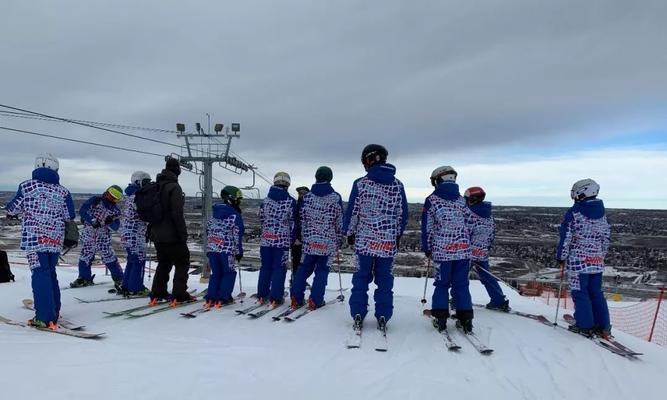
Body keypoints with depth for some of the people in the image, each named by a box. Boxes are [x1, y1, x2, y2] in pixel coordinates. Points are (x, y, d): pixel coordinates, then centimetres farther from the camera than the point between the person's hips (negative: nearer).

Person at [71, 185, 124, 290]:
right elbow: (82, 211, -14)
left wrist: (110, 222, -24)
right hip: (88, 236, 0)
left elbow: (116, 226, -2)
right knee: (85, 256, 9)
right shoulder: (95, 200, -8)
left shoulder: (115, 210, -1)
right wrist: (92, 220, -25)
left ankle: (119, 279, 5)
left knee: (110, 258, -5)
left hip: (103, 238, 0)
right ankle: (85, 278, 27)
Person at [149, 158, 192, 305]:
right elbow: (178, 214, -20)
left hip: (157, 234, 8)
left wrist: (151, 230, 24)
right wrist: (183, 234, -15)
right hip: (172, 235, -8)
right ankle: (179, 295, 0)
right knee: (182, 263, 3)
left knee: (163, 263, 19)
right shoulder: (174, 187, -15)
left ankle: (157, 293, 19)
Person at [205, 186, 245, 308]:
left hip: (212, 248, 6)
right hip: (226, 250, -6)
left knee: (215, 273, 15)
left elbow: (208, 230, 18)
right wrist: (239, 252, -1)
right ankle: (223, 298, 4)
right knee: (229, 274, 8)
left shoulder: (215, 213, 13)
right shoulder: (235, 215, -8)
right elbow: (238, 235, -9)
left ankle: (211, 298, 11)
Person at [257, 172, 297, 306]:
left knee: (265, 267, 14)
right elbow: (293, 223, -2)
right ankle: (275, 297, 4)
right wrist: (292, 239, 9)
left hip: (266, 239, 4)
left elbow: (261, 219, 9)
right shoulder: (291, 201, -6)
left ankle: (262, 295, 20)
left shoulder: (266, 200, 3)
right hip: (283, 240, -3)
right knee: (279, 268, 4)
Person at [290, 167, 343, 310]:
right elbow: (340, 222, 1)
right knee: (322, 271, 8)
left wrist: (303, 237, 18)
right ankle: (315, 300, 7)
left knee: (303, 269, 13)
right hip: (328, 243, -2)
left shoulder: (306, 197, 2)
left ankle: (296, 298, 11)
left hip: (309, 241, 2)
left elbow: (301, 220, 7)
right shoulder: (336, 198, -5)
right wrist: (339, 241, 12)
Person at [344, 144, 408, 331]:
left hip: (364, 240, -1)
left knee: (361, 277, 10)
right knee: (385, 279, 10)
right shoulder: (397, 185, 3)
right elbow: (403, 213, 7)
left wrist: (349, 233, 11)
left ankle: (358, 315, 12)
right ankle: (383, 317, 13)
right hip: (389, 242, 2)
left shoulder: (360, 183, -5)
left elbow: (352, 211, -2)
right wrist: (398, 235, 18)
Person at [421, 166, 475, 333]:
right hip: (463, 250, 3)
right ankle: (466, 318, 11)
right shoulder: (461, 199, 9)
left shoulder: (432, 200, -2)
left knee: (442, 284, 9)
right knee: (461, 284, 11)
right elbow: (470, 223, 11)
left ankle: (441, 318, 9)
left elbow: (427, 227, -2)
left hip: (441, 250, -3)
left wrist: (427, 249, 8)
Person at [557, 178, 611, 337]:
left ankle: (585, 326, 6)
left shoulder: (574, 212, -12)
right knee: (596, 293, 14)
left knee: (580, 293, 3)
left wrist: (561, 257, -2)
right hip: (597, 261, 6)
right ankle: (603, 327, 18)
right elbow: (606, 237, 14)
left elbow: (566, 237, -12)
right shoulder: (602, 213, 8)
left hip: (578, 260, -6)